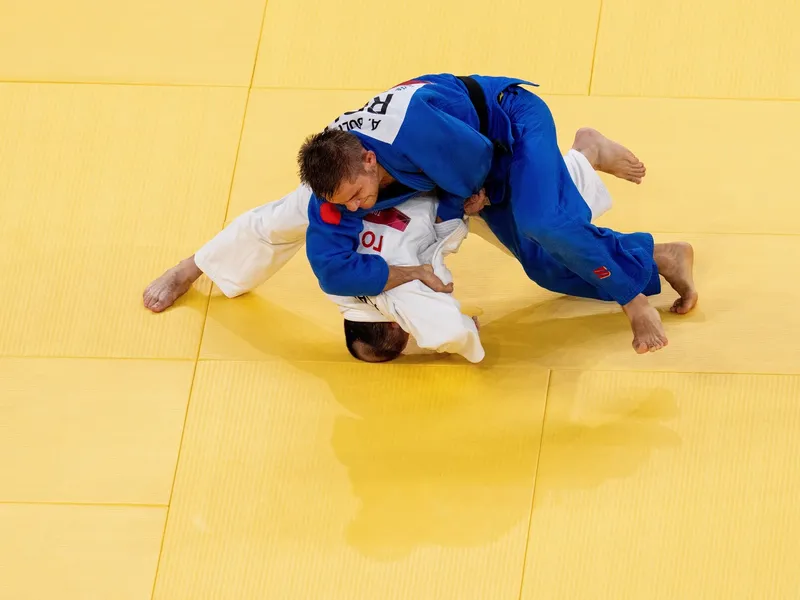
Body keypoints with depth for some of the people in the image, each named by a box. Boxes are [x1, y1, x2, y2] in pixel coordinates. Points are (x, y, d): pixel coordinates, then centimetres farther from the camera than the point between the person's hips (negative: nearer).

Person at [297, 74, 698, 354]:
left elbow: (478, 159, -31)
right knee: (549, 265, 13)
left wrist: (447, 209, -15)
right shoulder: (335, 178, -27)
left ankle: (634, 300, -10)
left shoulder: (411, 127, -47)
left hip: (511, 121, -7)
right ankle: (658, 259, 31)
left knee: (545, 224, -34)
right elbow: (332, 269, -28)